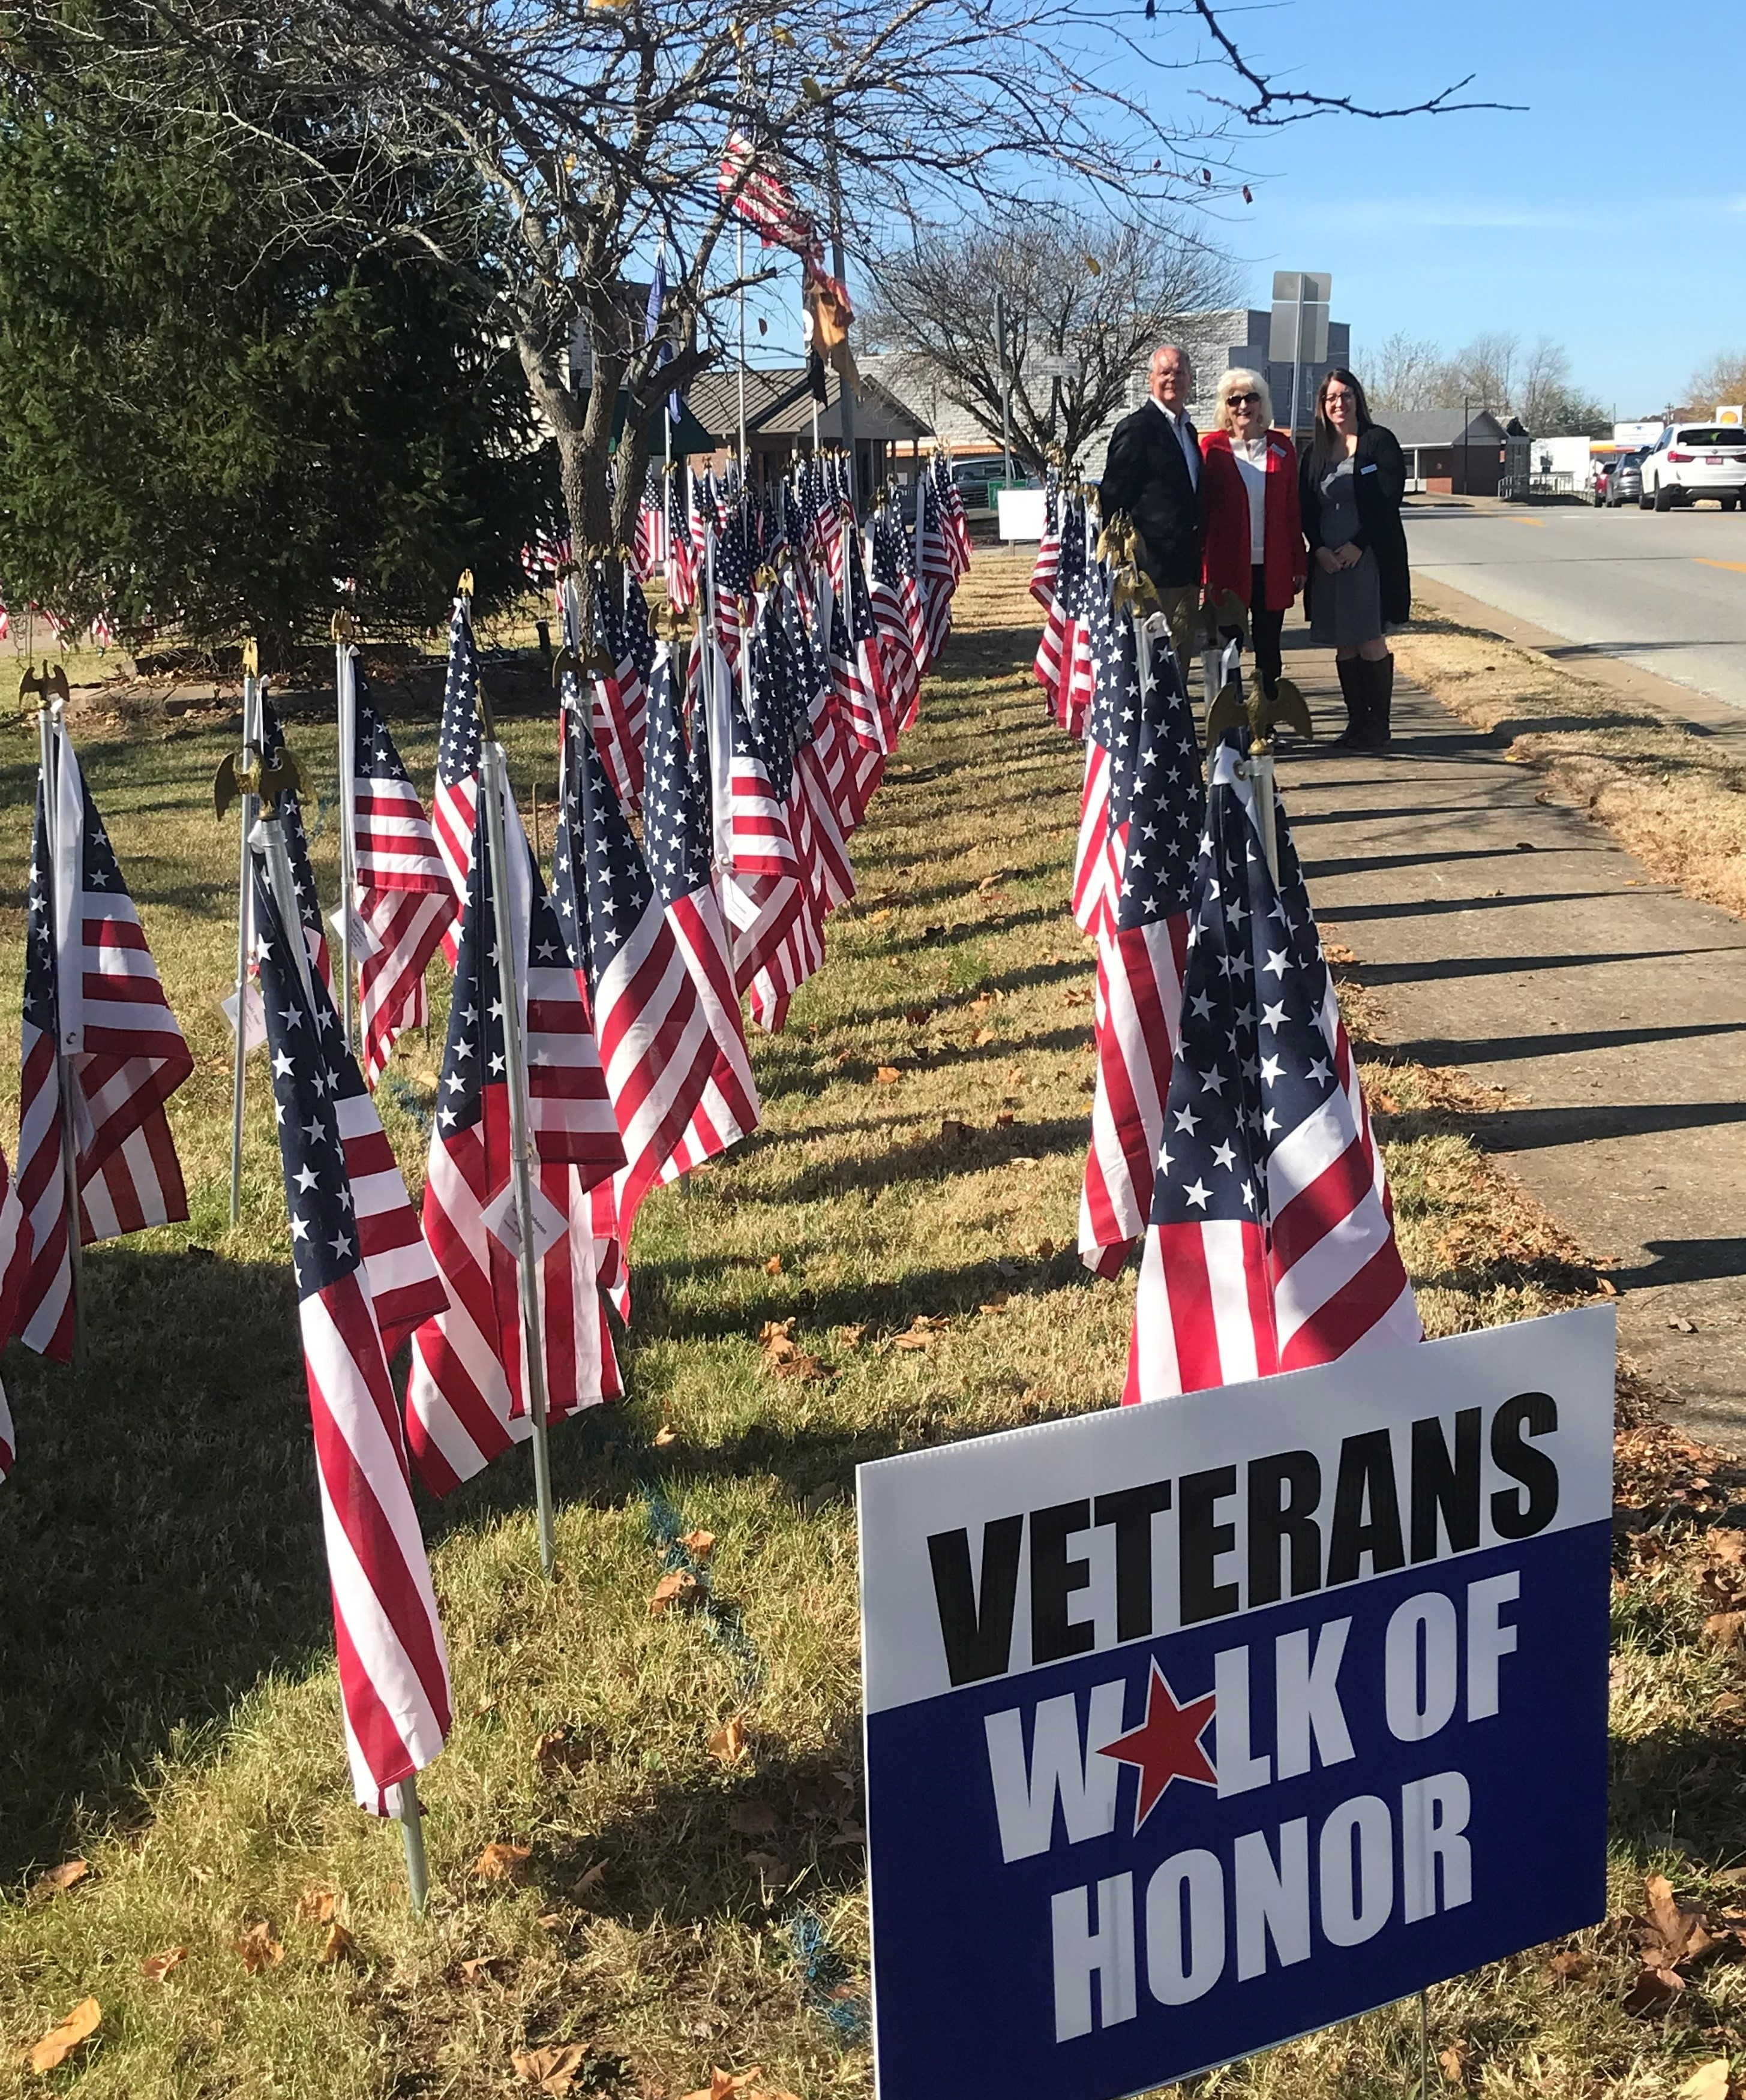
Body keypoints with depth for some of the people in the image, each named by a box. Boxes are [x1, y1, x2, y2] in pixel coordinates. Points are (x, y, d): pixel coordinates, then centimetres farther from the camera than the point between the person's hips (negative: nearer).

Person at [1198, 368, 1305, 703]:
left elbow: (1292, 509, 10)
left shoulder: (1281, 447, 7)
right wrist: (1202, 569, -6)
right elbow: (1201, 508, 0)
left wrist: (1299, 564, 7)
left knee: (1268, 648, 8)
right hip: (1227, 566, -2)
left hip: (1272, 567, 2)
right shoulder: (1213, 446, 0)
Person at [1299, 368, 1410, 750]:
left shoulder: (1378, 442, -2)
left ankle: (1378, 727, 0)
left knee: (1370, 641, -5)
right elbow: (1306, 507, 9)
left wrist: (1358, 545, -14)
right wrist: (1320, 549, -6)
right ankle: (1357, 722, 13)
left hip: (1370, 556, -5)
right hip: (1328, 559, 5)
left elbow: (1389, 500, -8)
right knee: (1344, 645, 6)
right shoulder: (1316, 451, 12)